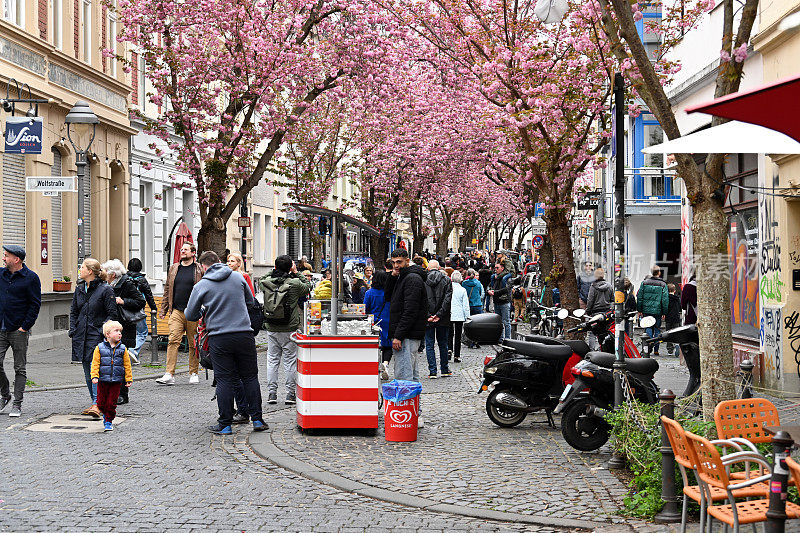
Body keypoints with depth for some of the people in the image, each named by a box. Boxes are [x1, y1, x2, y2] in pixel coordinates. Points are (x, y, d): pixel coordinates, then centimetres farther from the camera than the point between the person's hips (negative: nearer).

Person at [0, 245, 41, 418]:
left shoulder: (31, 278, -5)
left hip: (19, 330, -4)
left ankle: (17, 405, 5)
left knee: (20, 369, 1)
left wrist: (25, 326, -11)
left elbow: (35, 304, -5)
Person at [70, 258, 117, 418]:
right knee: (87, 371, 9)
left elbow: (112, 314, -7)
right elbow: (73, 311, 19)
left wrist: (103, 330, -15)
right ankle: (96, 403, 18)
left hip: (97, 335, -7)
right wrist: (72, 331, 8)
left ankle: (97, 404, -18)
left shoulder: (105, 290, -8)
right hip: (81, 334, 7)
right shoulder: (79, 289, 11)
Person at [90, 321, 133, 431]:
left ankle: (109, 421, 14)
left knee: (111, 403, 0)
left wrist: (128, 379, 5)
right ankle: (105, 414, 35)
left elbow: (127, 365, 6)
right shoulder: (99, 348, -3)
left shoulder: (123, 349, 1)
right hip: (103, 380, 0)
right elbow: (95, 363, -2)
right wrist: (94, 376, -12)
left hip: (116, 381, 0)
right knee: (101, 403, 6)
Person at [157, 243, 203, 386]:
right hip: (177, 312, 2)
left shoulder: (199, 270, 3)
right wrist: (163, 310, 14)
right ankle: (169, 375, -12)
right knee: (173, 341, -9)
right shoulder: (173, 269, 14)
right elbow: (167, 290, 19)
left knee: (194, 344, 4)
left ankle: (193, 374, 15)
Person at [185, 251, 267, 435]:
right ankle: (257, 419, 11)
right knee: (250, 377, 10)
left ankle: (225, 424, 5)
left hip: (219, 339, -2)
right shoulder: (238, 277, 6)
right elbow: (250, 301, 19)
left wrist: (203, 312, 24)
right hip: (244, 335, 2)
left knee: (224, 381, 3)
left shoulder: (201, 285, -1)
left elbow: (190, 316, 4)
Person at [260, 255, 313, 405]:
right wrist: (296, 273, 10)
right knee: (290, 361, 5)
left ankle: (271, 393, 11)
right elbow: (307, 288, 6)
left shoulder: (266, 283, -6)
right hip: (290, 329, -2)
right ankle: (290, 394, 7)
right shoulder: (295, 283, -13)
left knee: (272, 360, 10)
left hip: (271, 329, 3)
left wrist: (274, 272, 14)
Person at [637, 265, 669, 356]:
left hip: (646, 310, 1)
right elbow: (665, 300, -3)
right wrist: (664, 313, 4)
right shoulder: (663, 285, -2)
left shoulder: (644, 283, 2)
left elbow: (639, 297, 3)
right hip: (658, 311, -1)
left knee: (648, 329, 5)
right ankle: (656, 349, 9)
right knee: (657, 330, 8)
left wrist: (639, 310, 9)